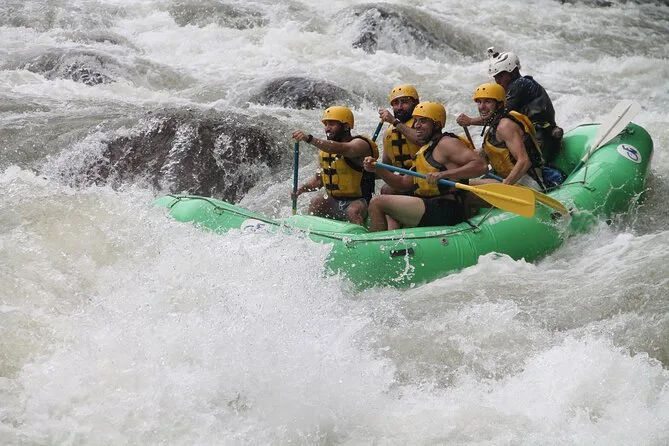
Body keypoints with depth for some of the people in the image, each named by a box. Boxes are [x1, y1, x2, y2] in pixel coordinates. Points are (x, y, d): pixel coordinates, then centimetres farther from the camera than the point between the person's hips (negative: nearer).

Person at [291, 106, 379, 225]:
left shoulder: (360, 144, -13)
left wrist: (309, 139, -46)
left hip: (358, 201, -5)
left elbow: (340, 149, -35)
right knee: (316, 203, -22)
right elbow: (319, 178, 20)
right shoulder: (324, 150, 9)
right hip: (334, 203, 5)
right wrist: (301, 188, -2)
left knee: (353, 211, -35)